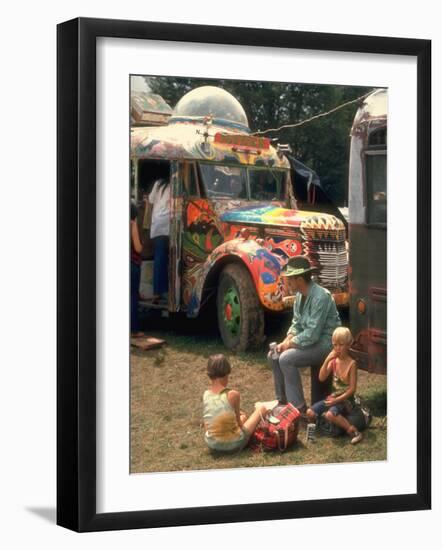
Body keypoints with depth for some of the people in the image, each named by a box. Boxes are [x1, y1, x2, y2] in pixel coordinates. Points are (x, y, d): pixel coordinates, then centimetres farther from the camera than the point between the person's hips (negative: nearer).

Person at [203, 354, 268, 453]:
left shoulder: (206, 394, -4)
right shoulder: (233, 395, -18)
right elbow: (239, 424, -6)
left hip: (211, 445, 6)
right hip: (233, 445, -6)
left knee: (243, 417, 34)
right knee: (262, 408, 13)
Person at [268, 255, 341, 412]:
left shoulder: (320, 297, -25)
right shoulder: (300, 295, 3)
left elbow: (312, 334, -27)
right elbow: (296, 324, 13)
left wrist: (290, 343, -15)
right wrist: (286, 341, -4)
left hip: (325, 343, -9)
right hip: (310, 340, 9)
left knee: (286, 359, -23)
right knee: (274, 355, 2)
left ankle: (299, 407, -17)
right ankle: (282, 400, 13)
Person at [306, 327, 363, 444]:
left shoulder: (351, 363, -13)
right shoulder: (333, 361, 2)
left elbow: (352, 389, -14)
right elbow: (322, 378, -6)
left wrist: (337, 400, -19)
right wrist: (327, 360, -16)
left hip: (346, 399, -6)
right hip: (333, 396, 6)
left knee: (330, 414, -33)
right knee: (310, 412, -10)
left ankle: (353, 431, -22)